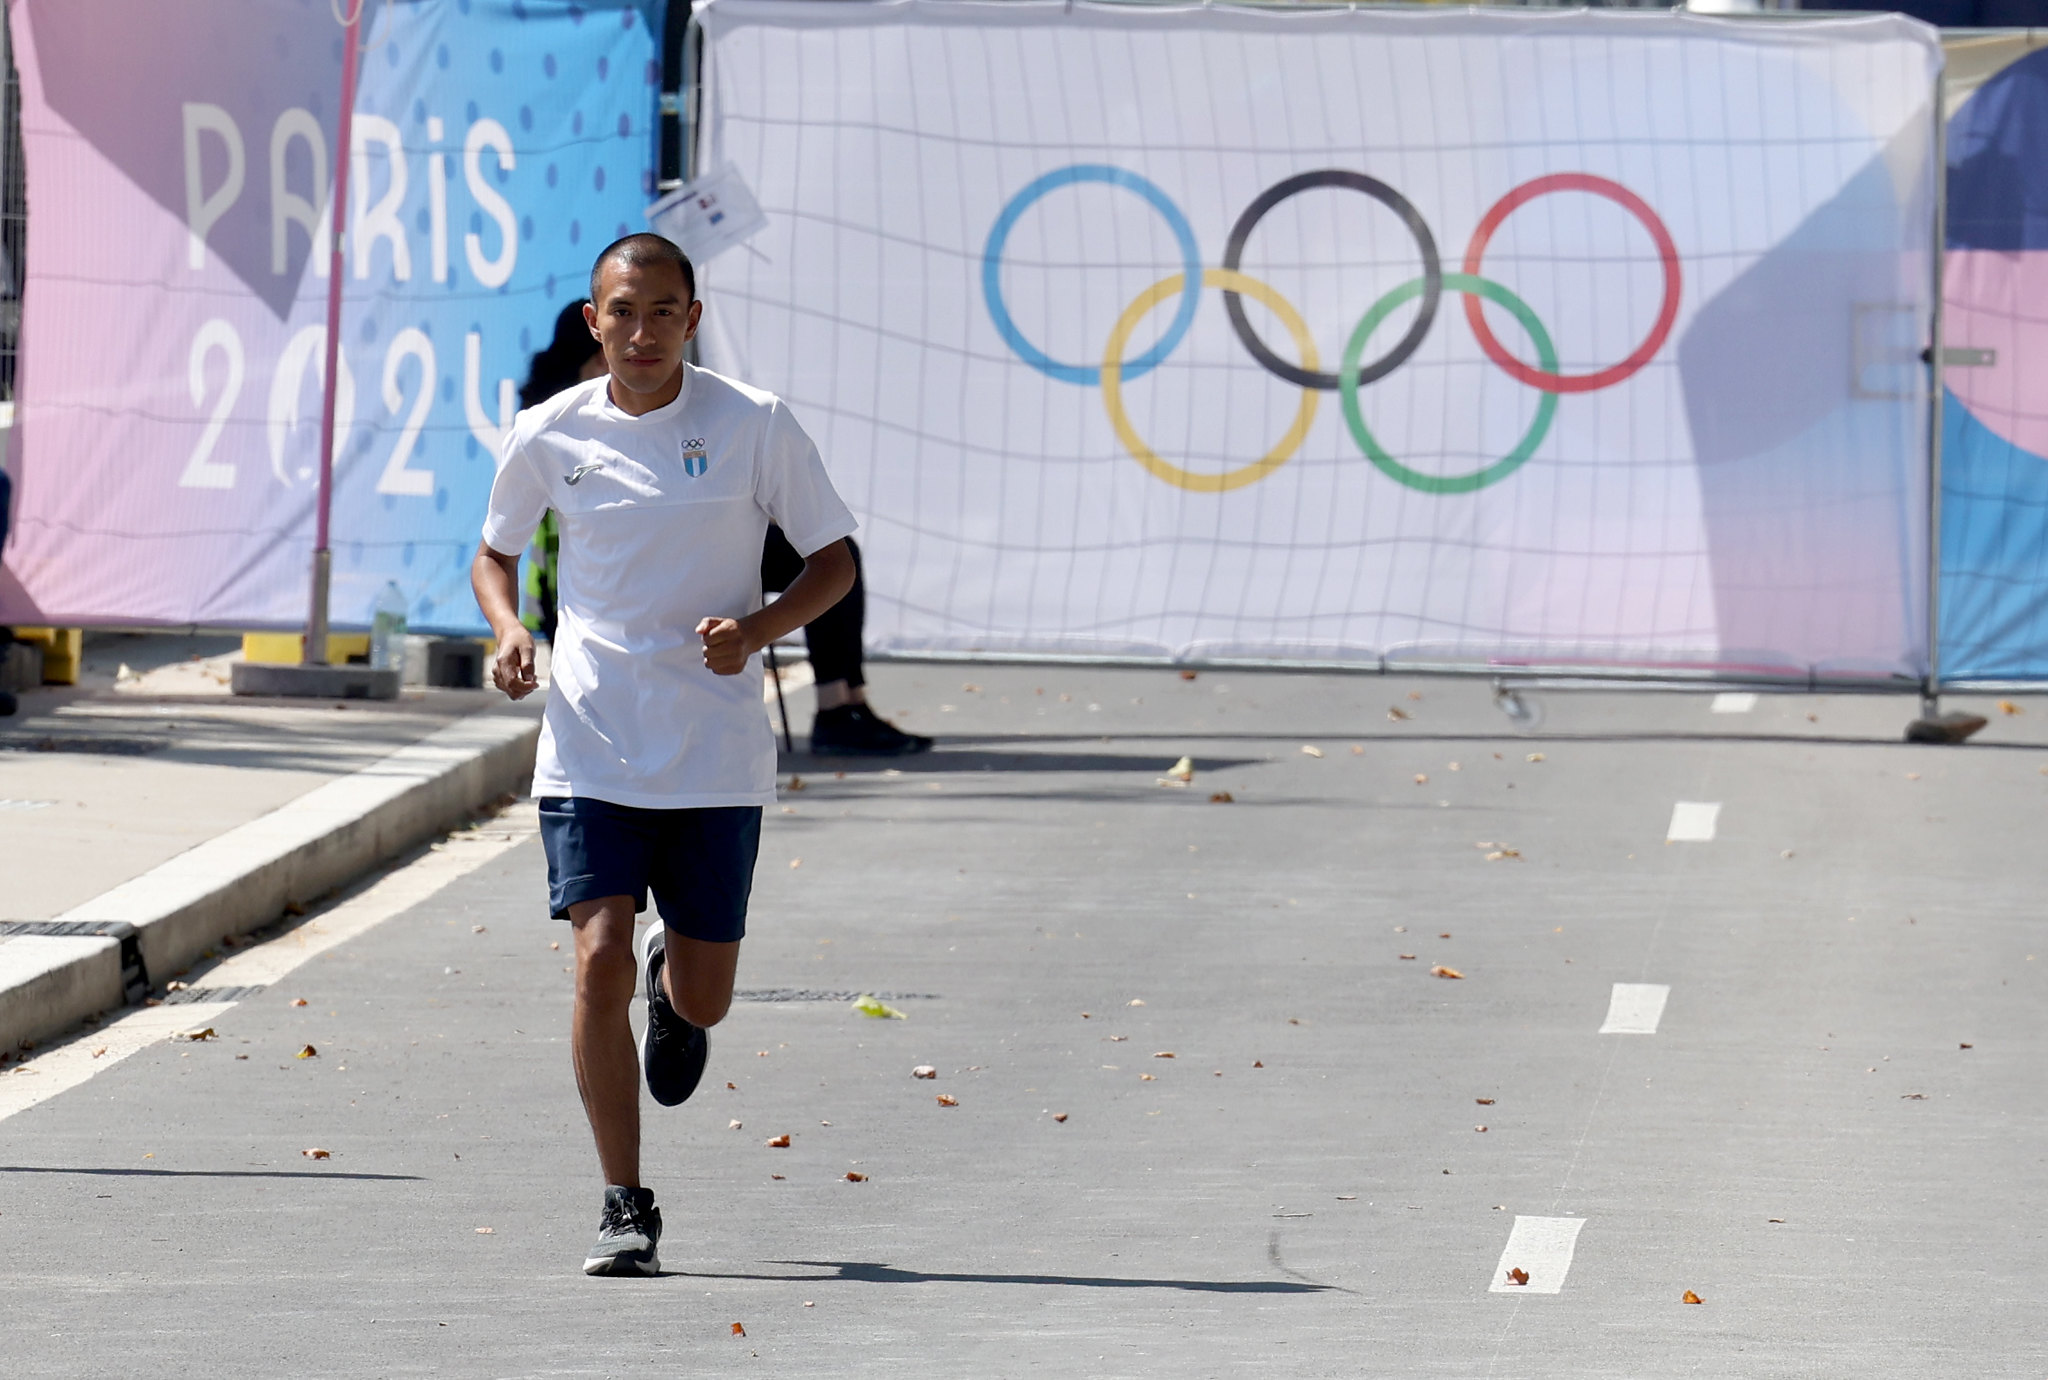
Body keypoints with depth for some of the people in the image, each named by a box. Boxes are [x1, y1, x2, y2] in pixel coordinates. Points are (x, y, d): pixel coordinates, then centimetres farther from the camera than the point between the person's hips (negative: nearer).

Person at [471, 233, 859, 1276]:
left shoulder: (753, 426, -5)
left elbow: (833, 560, 3)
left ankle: (672, 988, 45)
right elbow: (496, 551, 17)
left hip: (718, 759, 0)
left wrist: (758, 627, -15)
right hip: (590, 750, 0)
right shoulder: (549, 436, 0)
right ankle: (625, 1210, -3)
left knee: (701, 997, 5)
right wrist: (509, 631, -5)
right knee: (600, 960, -14)